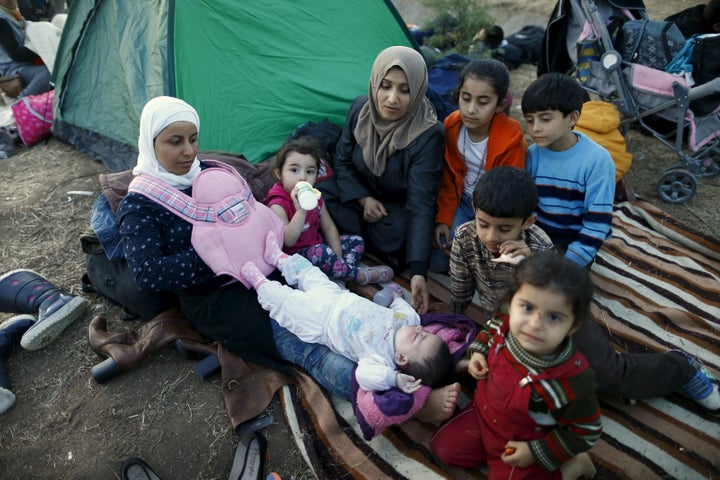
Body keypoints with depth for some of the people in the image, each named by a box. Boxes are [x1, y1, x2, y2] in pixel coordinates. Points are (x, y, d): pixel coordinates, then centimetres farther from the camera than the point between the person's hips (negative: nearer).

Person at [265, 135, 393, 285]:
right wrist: (300, 211, -43)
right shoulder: (277, 205, -20)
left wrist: (337, 255, -7)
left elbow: (329, 227, 7)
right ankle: (360, 276, -17)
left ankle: (343, 273, -20)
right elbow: (288, 241, -31)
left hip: (317, 243, 9)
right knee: (321, 252, -37)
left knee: (357, 241, 7)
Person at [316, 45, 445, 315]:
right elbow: (342, 161, -2)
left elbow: (421, 203, -34)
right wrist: (364, 199, -20)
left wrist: (418, 272, -42)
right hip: (361, 193, 4)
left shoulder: (429, 134, -29)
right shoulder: (361, 109, -16)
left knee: (399, 235, -36)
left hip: (399, 207, -4)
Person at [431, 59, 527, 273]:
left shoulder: (511, 141, -22)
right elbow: (448, 178, 1)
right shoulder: (452, 126, -9)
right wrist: (443, 220, -8)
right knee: (435, 259, -13)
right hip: (462, 202, 3)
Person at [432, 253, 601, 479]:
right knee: (443, 448, 11)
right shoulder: (506, 324, -24)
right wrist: (477, 352, -12)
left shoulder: (571, 383, -38)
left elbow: (585, 432, -20)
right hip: (483, 414, 5)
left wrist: (535, 452, -17)